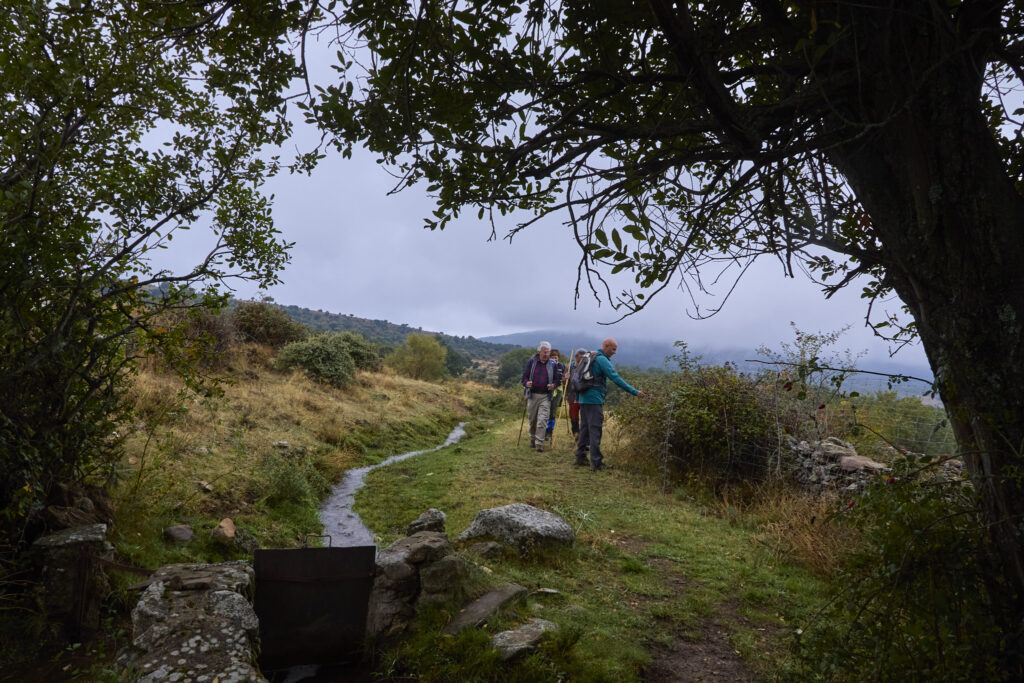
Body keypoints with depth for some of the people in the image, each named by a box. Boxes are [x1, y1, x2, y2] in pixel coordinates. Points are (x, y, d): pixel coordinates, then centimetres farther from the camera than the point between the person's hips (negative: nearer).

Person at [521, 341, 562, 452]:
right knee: (532, 420, 11)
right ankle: (532, 439, 31)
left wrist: (554, 385, -14)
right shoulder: (531, 362, 4)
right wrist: (526, 383, -18)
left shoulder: (553, 364, 5)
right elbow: (524, 376, 4)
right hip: (532, 395, 1)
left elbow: (557, 379, 9)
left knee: (542, 420, -10)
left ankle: (539, 443, -7)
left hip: (545, 396, -1)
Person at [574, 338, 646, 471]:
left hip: (583, 399, 9)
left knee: (584, 428, 14)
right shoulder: (602, 360, -12)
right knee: (595, 430, -8)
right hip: (594, 400, -9)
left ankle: (580, 457, 19)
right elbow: (616, 378, -18)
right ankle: (596, 462, -7)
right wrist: (635, 392, -18)